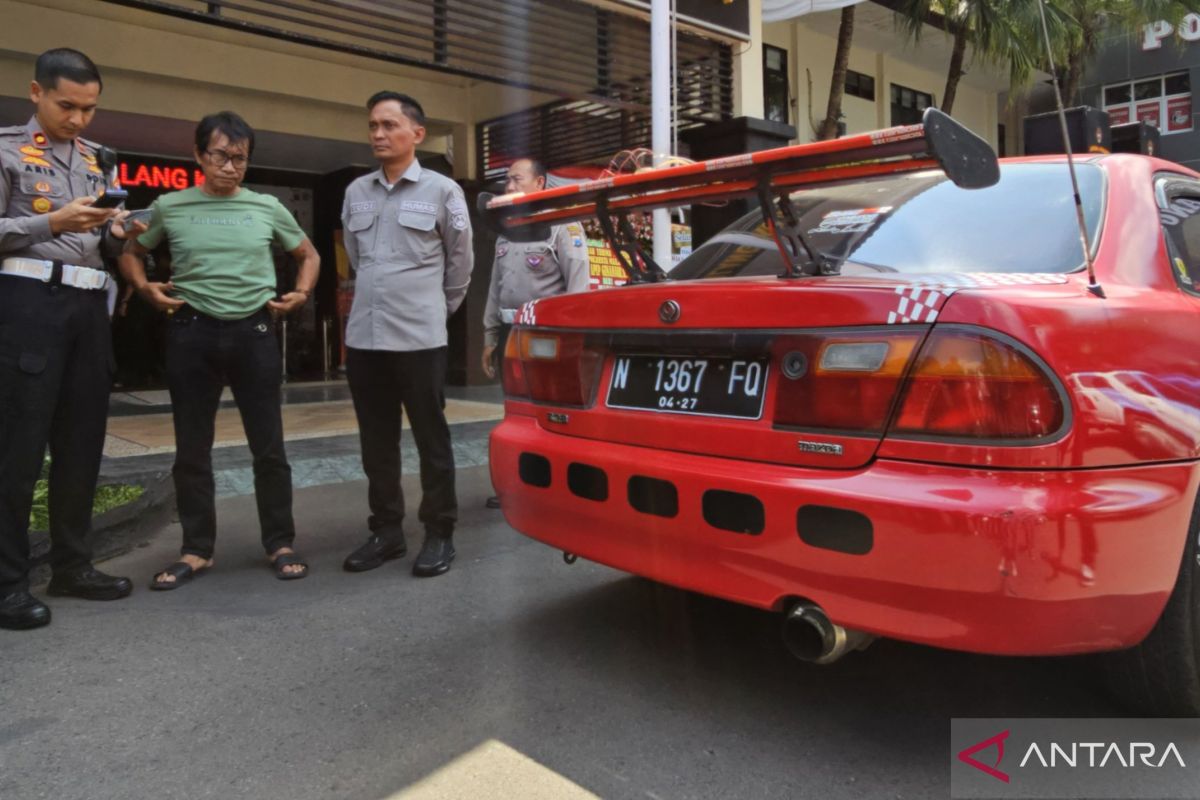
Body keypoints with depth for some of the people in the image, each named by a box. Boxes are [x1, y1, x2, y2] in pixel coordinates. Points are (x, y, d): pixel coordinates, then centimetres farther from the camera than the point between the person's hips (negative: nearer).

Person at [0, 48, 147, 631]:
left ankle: (71, 564, 19)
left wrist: (116, 232, -2)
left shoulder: (96, 160, 19)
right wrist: (53, 222, -18)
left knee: (83, 440, 8)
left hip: (89, 303, 6)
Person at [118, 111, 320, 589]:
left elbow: (308, 255, 18)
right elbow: (131, 253, 17)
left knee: (269, 447, 3)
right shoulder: (169, 207, 4)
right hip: (192, 334, 1)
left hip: (253, 333, 0)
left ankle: (280, 544, 15)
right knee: (192, 449, 7)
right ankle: (197, 549, 19)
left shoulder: (267, 208, 5)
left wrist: (300, 294, 2)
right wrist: (145, 288, -2)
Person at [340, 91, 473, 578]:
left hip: (420, 338, -4)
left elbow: (460, 262, 7)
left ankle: (439, 534, 13)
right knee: (376, 443, 10)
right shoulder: (356, 193, 10)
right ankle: (385, 531, 22)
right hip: (363, 338, 5)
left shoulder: (442, 191, -1)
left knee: (431, 440, 2)